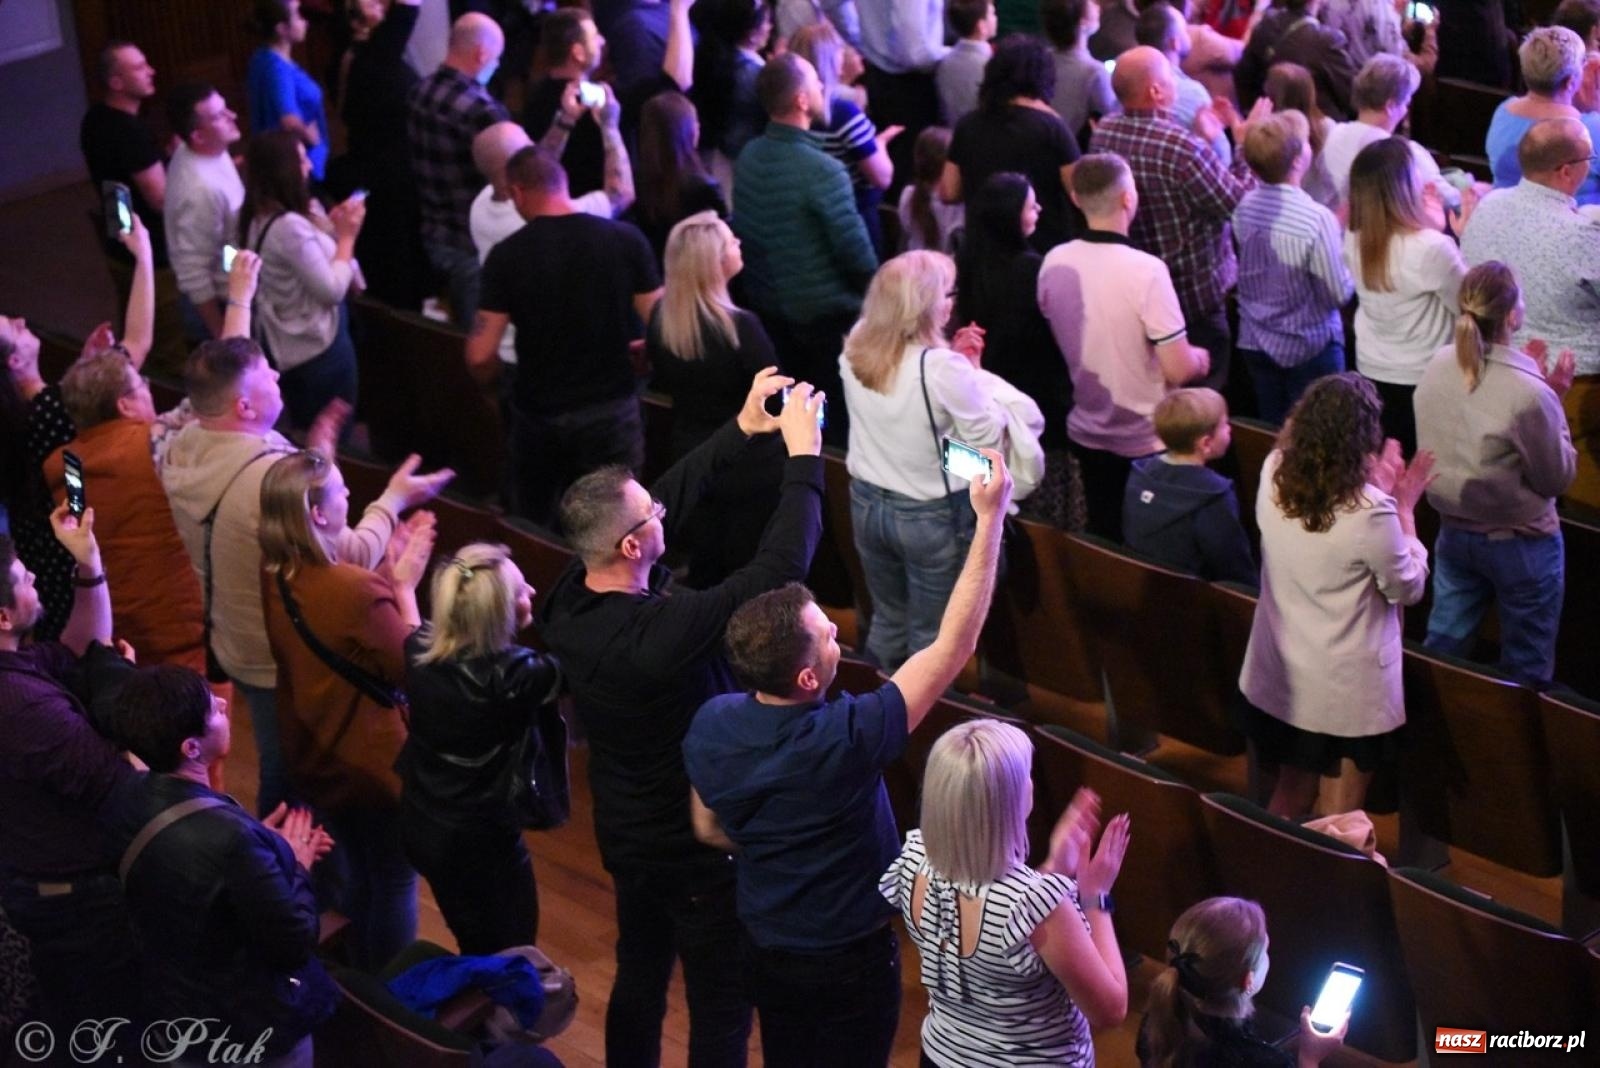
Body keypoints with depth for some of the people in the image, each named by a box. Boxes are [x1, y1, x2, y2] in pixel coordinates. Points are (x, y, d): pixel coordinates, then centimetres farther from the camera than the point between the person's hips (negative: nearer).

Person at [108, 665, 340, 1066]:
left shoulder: (135, 800, -13)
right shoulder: (229, 835, -37)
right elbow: (295, 945, -25)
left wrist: (261, 847, 2)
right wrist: (296, 865, -10)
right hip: (250, 1033, -7)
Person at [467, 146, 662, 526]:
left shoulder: (506, 255, -11)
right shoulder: (625, 240, -9)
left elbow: (480, 356, -12)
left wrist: (493, 380, 11)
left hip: (537, 413, 0)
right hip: (611, 409, 0)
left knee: (530, 529, 20)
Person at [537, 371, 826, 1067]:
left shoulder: (568, 603, -13)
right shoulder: (663, 631, -36)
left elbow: (670, 497, -2)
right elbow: (782, 565, -32)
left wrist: (741, 431, -1)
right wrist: (804, 454, -22)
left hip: (624, 833, 8)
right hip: (700, 847, -8)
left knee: (638, 982, 25)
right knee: (722, 1008, 9)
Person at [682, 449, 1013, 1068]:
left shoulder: (711, 725, -17)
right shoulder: (846, 741, -35)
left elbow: (709, 830, 1)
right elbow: (954, 645, -29)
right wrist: (990, 518, -26)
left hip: (763, 949, 5)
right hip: (849, 962, -5)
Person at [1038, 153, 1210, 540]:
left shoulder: (1053, 264, -7)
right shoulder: (1145, 270, -24)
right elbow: (1178, 370, -22)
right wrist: (1200, 359, -1)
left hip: (1087, 435, 5)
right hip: (1148, 442, -5)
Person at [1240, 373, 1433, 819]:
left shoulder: (1273, 477, -11)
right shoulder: (1370, 511, -28)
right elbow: (1409, 588, -10)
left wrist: (1381, 493, 6)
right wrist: (1404, 507, -4)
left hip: (1279, 677, 5)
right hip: (1348, 690, -5)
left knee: (1289, 797, 24)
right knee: (1337, 825, 12)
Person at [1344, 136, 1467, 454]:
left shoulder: (1355, 240, -9)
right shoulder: (1431, 248, -28)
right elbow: (1469, 307, -14)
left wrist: (1429, 228, 4)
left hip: (1370, 371, 6)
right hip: (1422, 378, -5)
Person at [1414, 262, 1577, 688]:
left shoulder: (1439, 366, -10)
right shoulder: (1529, 393, -30)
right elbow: (1557, 478, -16)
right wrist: (1555, 399, -11)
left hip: (1454, 532, 6)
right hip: (1520, 545, -6)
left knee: (1442, 646, 21)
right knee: (1526, 669, 14)